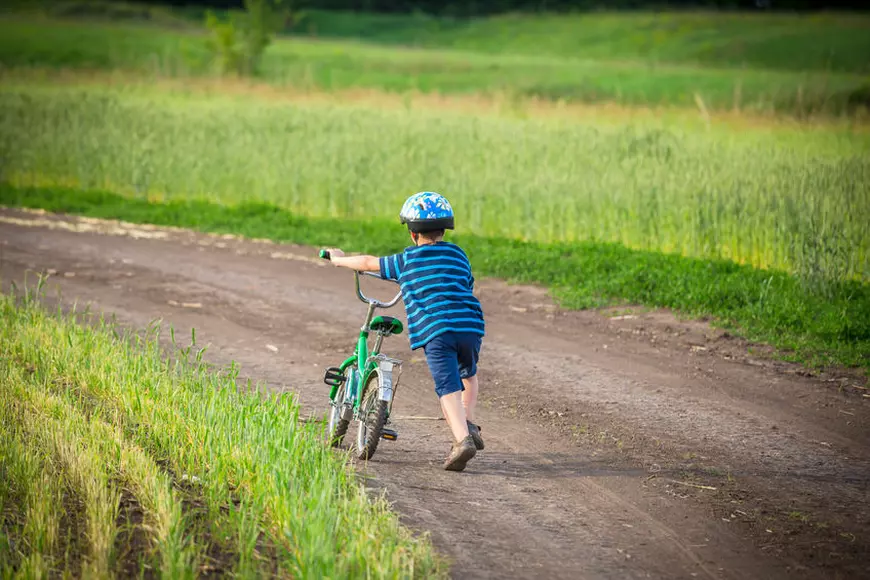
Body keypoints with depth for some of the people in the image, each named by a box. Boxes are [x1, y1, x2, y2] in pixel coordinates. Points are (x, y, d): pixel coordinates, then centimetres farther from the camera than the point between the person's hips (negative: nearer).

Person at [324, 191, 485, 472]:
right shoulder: (458, 254, 21)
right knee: (468, 375, 29)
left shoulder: (406, 260, 12)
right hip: (470, 326, 3)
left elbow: (369, 263, 23)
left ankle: (462, 439, -31)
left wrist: (339, 259, 41)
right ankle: (469, 423, 11)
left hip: (435, 330, -3)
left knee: (448, 387, -11)